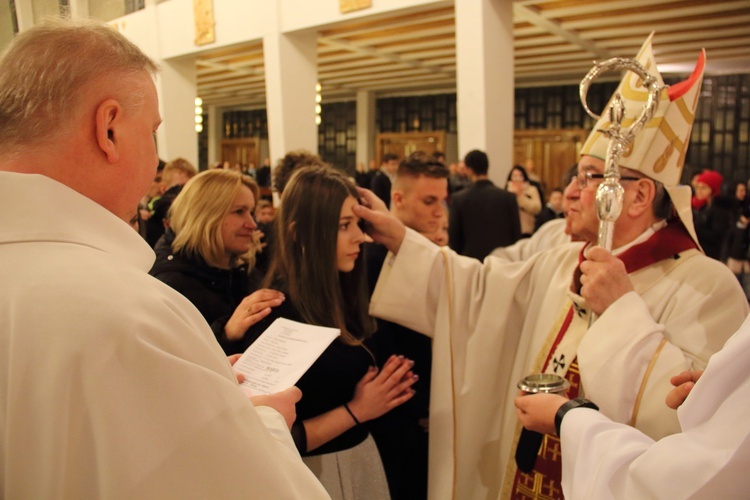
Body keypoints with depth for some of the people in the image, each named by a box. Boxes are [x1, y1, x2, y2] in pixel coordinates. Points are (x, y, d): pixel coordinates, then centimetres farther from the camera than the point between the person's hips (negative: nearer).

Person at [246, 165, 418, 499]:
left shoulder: (345, 295, -2)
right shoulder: (275, 317, -24)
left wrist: (382, 388, -8)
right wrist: (355, 410, -20)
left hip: (362, 454, 7)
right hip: (314, 472, -7)